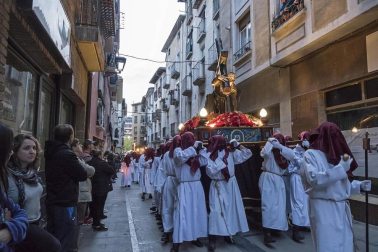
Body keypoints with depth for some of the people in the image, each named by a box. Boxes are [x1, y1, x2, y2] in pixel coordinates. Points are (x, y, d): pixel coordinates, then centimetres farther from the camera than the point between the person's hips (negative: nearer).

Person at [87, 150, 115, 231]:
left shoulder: (91, 162, 4)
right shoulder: (101, 163, -19)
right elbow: (112, 171, -16)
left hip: (94, 187, 8)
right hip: (102, 187, -8)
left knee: (95, 205, 16)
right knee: (100, 205, -1)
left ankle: (95, 222, 27)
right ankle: (97, 224, 4)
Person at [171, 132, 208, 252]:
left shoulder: (195, 153, 11)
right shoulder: (178, 150, -3)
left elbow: (204, 162, -2)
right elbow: (181, 157, -26)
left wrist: (201, 149, -6)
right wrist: (194, 147, -22)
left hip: (197, 186, 6)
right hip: (185, 187, -5)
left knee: (197, 211, 11)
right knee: (182, 212, -6)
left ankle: (195, 237, 26)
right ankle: (177, 242, 0)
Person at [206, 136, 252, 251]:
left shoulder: (231, 153, 3)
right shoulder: (210, 155, -8)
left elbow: (247, 154, 3)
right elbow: (210, 171, -19)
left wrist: (238, 145, -2)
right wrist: (219, 160, -14)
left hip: (230, 185, 5)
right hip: (218, 187, -4)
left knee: (231, 208, 11)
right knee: (216, 210, -10)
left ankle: (228, 234, 29)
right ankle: (212, 239, -3)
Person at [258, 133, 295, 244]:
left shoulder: (283, 151, 9)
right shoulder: (269, 150, -6)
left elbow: (292, 155, -11)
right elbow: (264, 153, -30)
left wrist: (279, 146, -18)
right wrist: (270, 142, -20)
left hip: (278, 180, 6)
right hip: (268, 180, -6)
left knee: (278, 205, 9)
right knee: (268, 205, -10)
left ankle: (274, 228, 21)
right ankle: (267, 233, -11)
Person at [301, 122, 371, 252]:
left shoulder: (335, 154, 14)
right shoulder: (311, 154, -8)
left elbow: (339, 182, 17)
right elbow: (314, 179, -23)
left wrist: (358, 185, 2)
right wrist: (340, 168, -24)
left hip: (341, 207, 7)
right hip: (323, 209, -7)